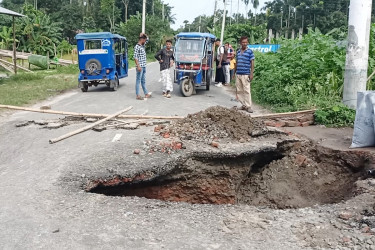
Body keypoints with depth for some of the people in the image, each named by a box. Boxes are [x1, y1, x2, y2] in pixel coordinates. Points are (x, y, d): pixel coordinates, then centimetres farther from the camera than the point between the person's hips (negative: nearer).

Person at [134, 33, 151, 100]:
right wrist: (138, 66, -22)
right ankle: (137, 95, 0)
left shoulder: (143, 45, 13)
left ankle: (146, 94, 19)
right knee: (138, 81, -4)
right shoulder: (137, 47, -11)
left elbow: (147, 39, 27)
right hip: (140, 67, -9)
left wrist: (145, 35, 8)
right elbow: (135, 57, -16)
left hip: (144, 66, 9)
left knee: (143, 81, 13)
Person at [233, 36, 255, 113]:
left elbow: (252, 63, -4)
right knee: (239, 91, 7)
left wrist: (251, 73, -11)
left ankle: (248, 106, -2)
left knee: (247, 91, -6)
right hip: (238, 74, 6)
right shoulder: (238, 52, 13)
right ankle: (244, 105, 16)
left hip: (246, 74, -6)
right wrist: (234, 72, 17)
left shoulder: (250, 51, -2)